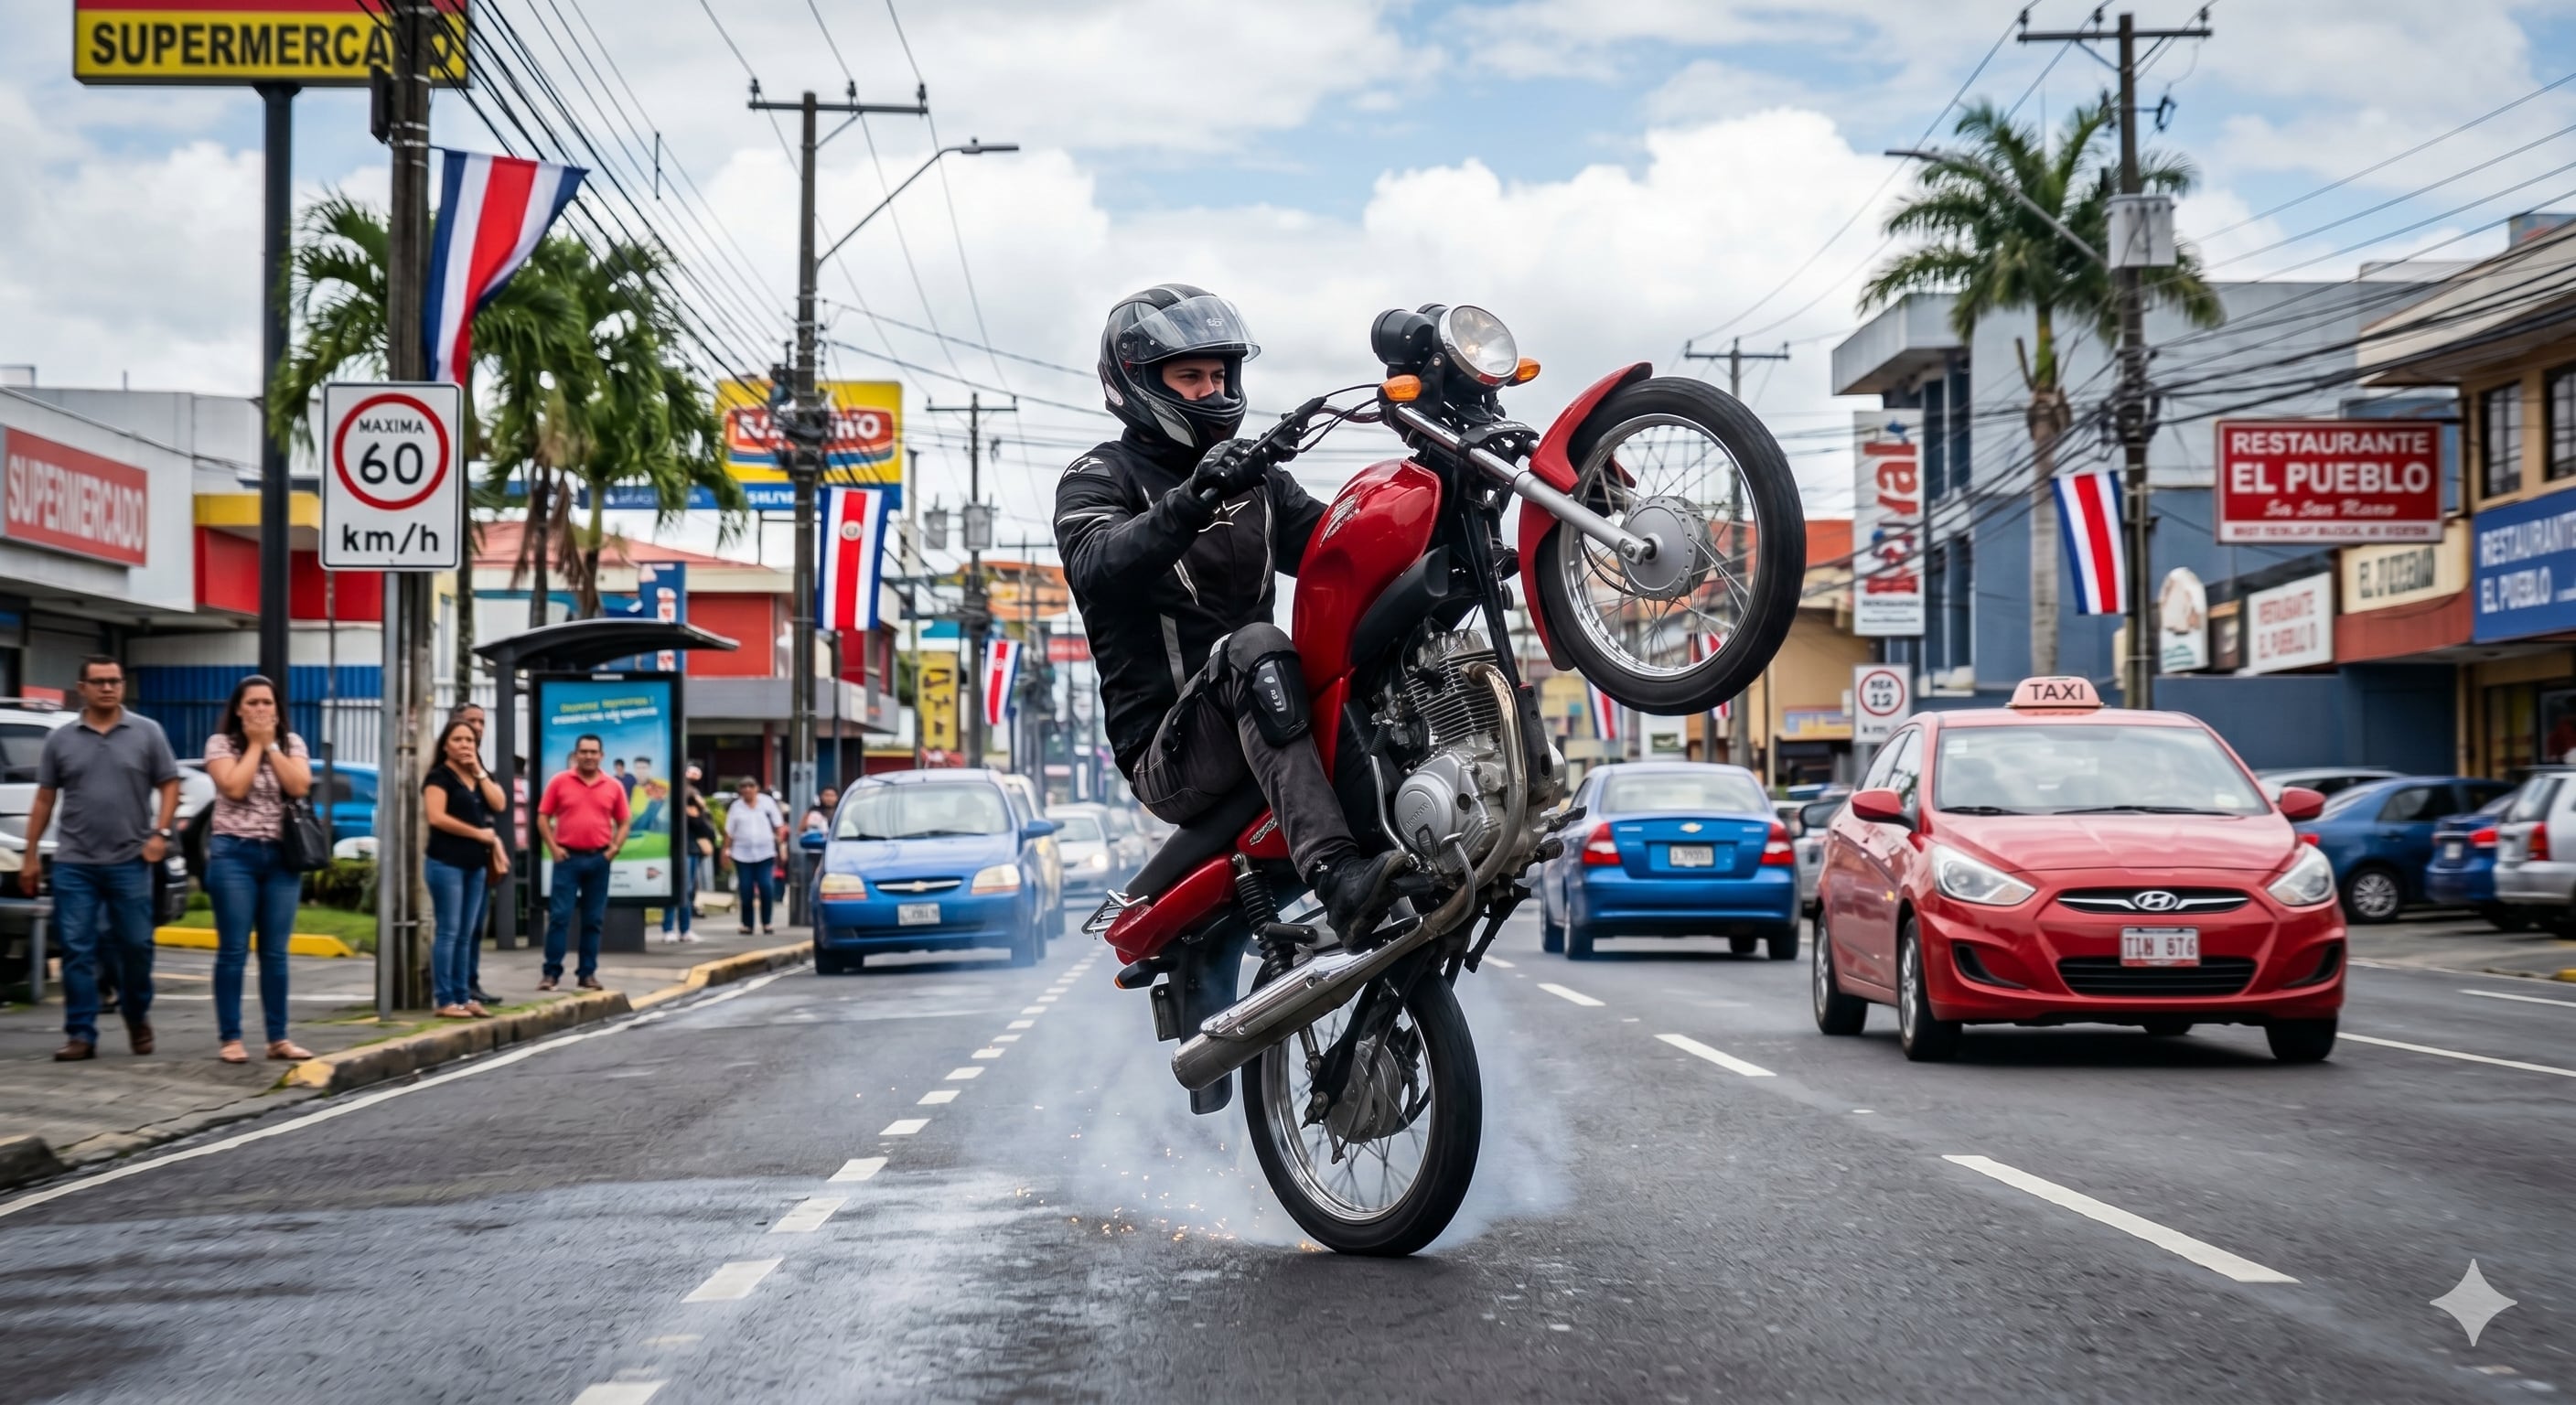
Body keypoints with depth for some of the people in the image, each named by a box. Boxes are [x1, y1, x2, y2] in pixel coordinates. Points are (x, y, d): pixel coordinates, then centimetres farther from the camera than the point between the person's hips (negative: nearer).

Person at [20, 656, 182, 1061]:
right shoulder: (60, 739, 7)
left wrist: (160, 833, -8)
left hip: (130, 862, -1)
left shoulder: (148, 733, 4)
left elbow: (170, 786, 5)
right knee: (77, 951, -2)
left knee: (136, 946, 4)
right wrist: (31, 854, 7)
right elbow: (44, 800, 10)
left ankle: (138, 1019, 26)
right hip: (74, 864, 1)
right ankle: (81, 1035, 1)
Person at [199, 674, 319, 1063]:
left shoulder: (292, 744, 10)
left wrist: (270, 745, -6)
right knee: (234, 950, -3)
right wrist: (254, 744, -8)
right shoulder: (220, 744, 0)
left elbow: (299, 787, -7)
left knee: (276, 953, 5)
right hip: (234, 853, -3)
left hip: (282, 855, 3)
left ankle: (278, 1038, 9)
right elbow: (235, 787, -16)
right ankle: (229, 1039, 0)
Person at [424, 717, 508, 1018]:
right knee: (448, 932, -7)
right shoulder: (439, 776, -5)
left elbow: (498, 804, 1)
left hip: (476, 863, 7)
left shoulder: (483, 777, 16)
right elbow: (437, 817, -16)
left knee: (466, 934, 9)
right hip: (446, 862, -7)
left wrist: (478, 771, -1)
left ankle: (463, 996, 12)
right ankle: (445, 1000, -7)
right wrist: (479, 833, -11)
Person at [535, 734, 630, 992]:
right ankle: (551, 972, -1)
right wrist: (553, 847, -6)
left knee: (594, 920, 6)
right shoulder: (559, 782, 1)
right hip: (568, 857, -2)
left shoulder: (613, 786, 6)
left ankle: (588, 973, 12)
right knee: (559, 916, -5)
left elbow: (624, 822, 11)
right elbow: (543, 817, 3)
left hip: (599, 859, 2)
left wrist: (614, 849, -2)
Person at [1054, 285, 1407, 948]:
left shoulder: (1253, 478, 23)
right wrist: (1190, 502, -38)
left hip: (1253, 729, 6)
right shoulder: (1099, 478, 1)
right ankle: (1339, 877, -52)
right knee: (1256, 645, -35)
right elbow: (1098, 567, -21)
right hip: (1167, 752, -6)